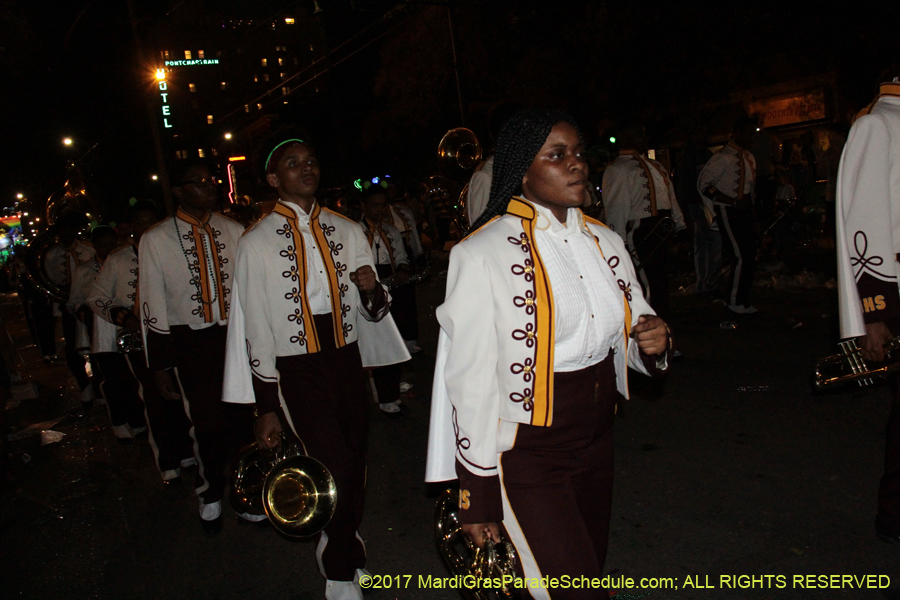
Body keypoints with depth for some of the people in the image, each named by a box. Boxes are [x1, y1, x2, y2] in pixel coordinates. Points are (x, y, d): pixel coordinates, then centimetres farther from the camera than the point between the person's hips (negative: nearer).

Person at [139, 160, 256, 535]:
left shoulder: (233, 231, 5)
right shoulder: (156, 239, -1)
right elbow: (152, 306, 0)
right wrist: (159, 366, -1)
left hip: (237, 335, 2)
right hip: (190, 343, -2)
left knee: (243, 417, 6)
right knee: (207, 424, 2)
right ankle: (210, 495, 28)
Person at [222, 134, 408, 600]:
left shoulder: (347, 231, 8)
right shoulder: (257, 242, -3)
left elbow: (374, 311, 12)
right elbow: (256, 328, -4)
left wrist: (372, 290, -13)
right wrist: (266, 407, -4)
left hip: (347, 360, 4)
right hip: (297, 372, -4)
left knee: (355, 464, 12)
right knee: (336, 471, -9)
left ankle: (341, 554, 39)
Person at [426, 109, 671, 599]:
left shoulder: (605, 243, 4)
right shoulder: (482, 255, -16)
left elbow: (625, 332, 16)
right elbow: (471, 381, -14)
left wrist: (652, 342, -8)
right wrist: (478, 496, -10)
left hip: (598, 442, 7)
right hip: (526, 453, -6)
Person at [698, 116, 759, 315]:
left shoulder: (749, 157, 16)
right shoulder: (723, 157, -11)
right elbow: (703, 184, -17)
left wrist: (750, 205, 8)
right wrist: (733, 202, -18)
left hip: (744, 209, 8)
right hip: (728, 210, -8)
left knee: (750, 255, 7)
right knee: (742, 256, -10)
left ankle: (744, 300, 19)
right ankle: (735, 302, 3)